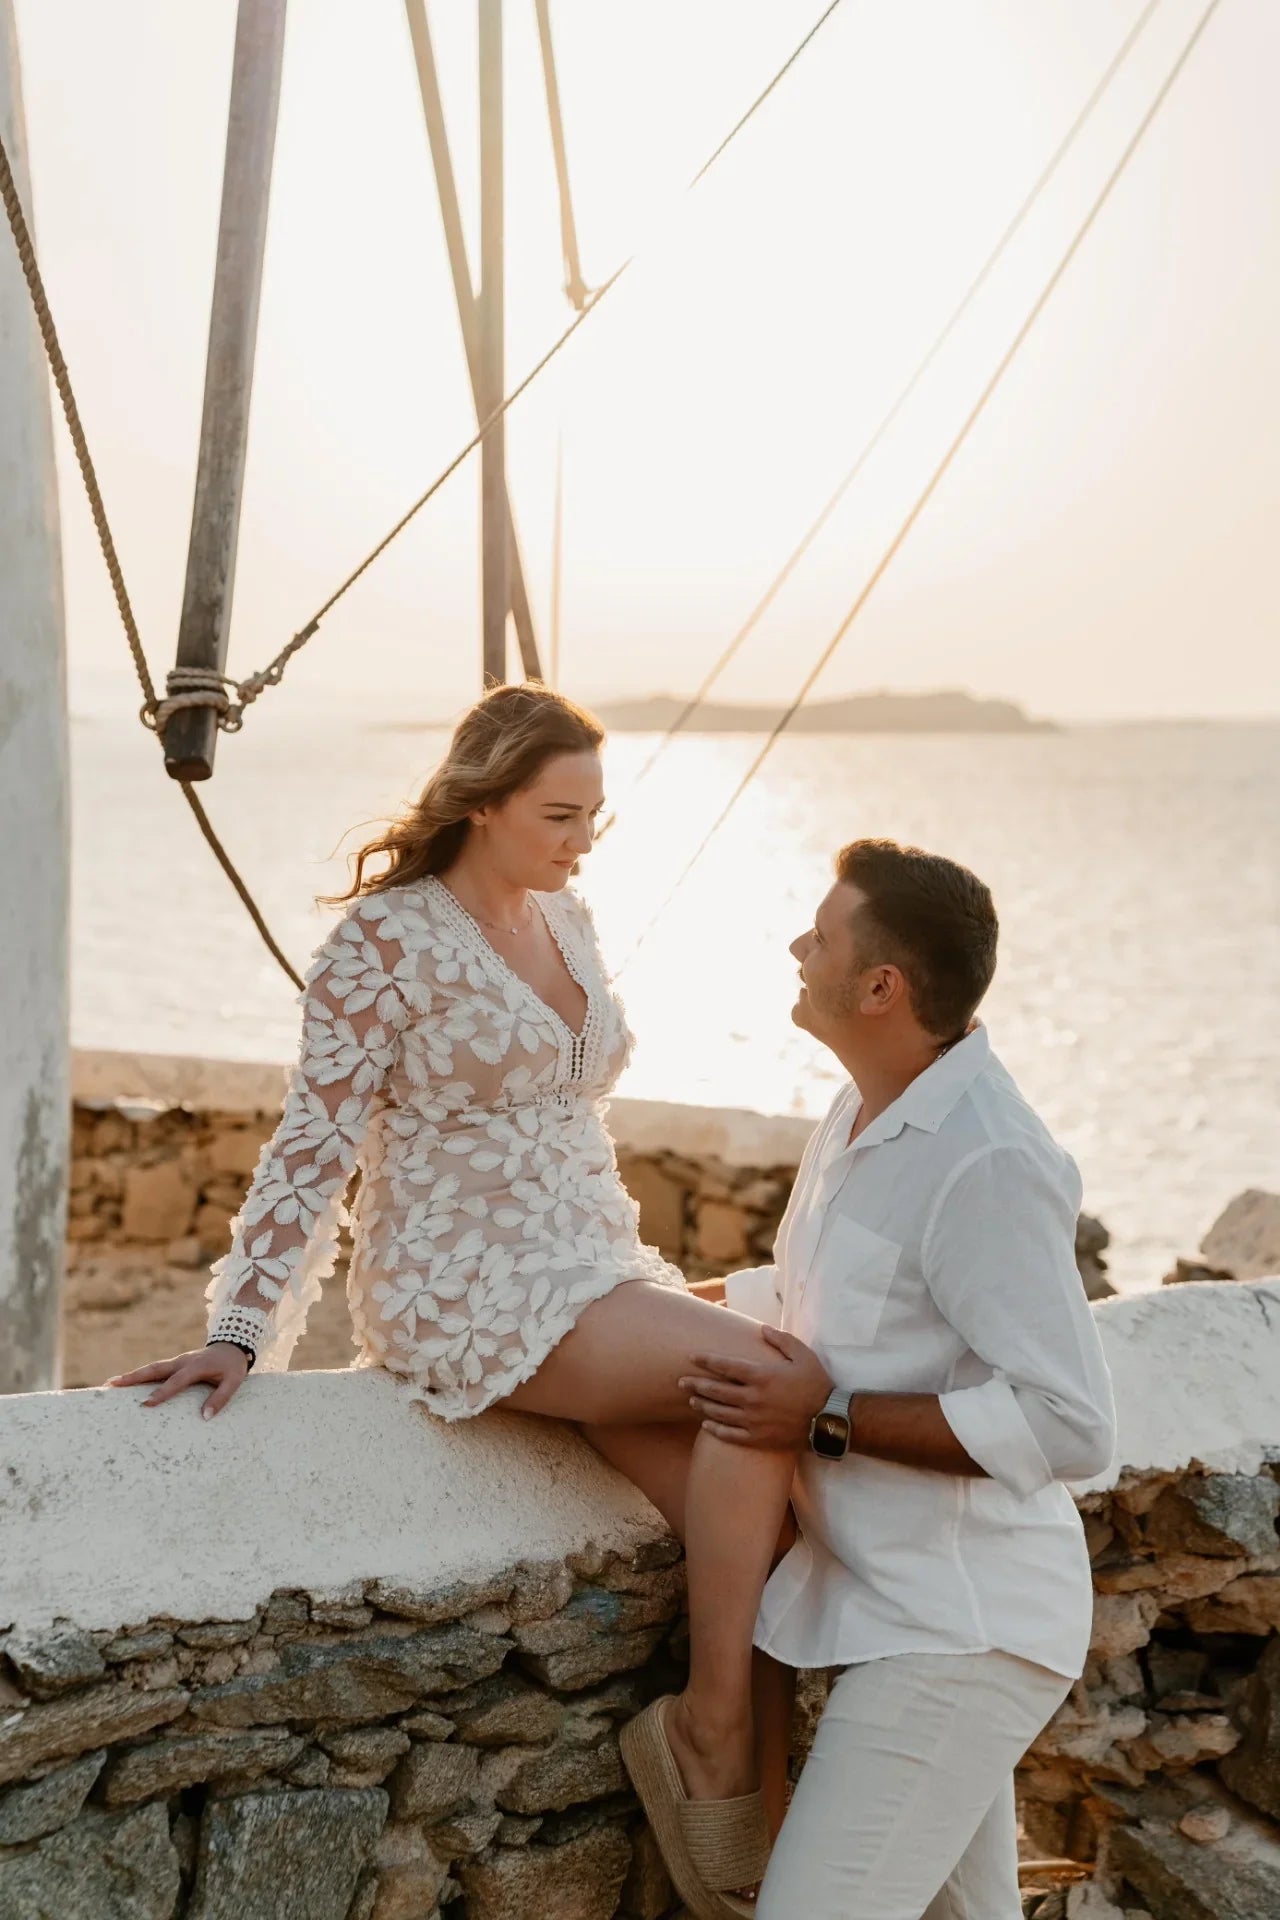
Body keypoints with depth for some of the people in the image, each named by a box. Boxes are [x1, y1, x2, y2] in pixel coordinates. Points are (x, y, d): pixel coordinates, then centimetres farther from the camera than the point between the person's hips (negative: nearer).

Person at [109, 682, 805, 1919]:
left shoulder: (565, 919, 12)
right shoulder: (387, 937, -9)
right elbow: (314, 1145, -10)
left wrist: (640, 1278, 19)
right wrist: (242, 1334, -15)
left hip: (591, 1269, 7)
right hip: (462, 1291, -7)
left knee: (742, 1520, -13)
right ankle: (712, 1727, -12)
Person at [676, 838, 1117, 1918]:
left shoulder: (985, 1165, -25)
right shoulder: (866, 1115, 6)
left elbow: (1071, 1426, -27)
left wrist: (830, 1420, -24)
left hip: (960, 1626, -9)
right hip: (904, 1594, 9)